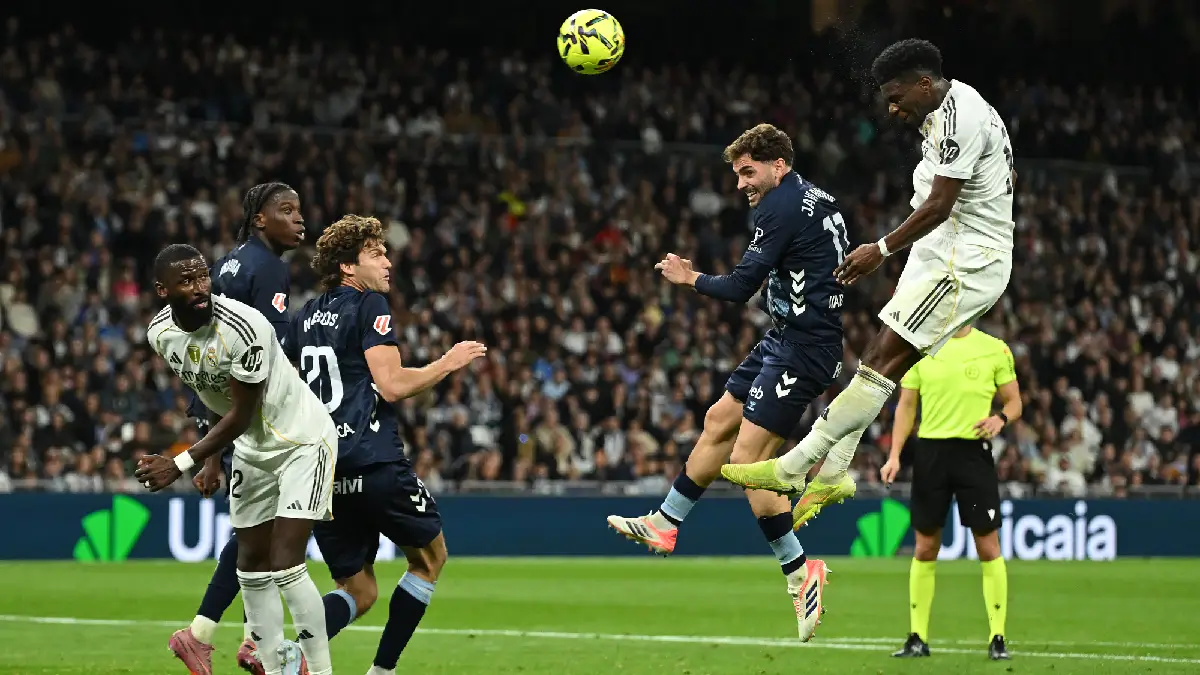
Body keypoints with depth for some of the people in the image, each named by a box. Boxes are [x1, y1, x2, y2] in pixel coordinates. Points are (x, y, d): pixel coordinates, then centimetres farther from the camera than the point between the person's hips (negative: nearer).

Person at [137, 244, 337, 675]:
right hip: (251, 449, 7)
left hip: (303, 441, -7)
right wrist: (209, 458, 16)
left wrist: (180, 465, -24)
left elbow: (241, 416, -24)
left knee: (285, 565, -15)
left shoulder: (244, 328, -30)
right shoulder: (161, 333, -8)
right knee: (252, 567, 9)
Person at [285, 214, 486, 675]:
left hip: (321, 472, 7)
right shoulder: (370, 305, -5)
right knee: (430, 557, 17)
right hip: (374, 463, -7)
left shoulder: (307, 315, 16)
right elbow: (392, 386, -14)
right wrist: (448, 363, -2)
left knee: (358, 592, 13)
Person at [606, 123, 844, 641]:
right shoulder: (817, 199, 14)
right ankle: (664, 524, 28)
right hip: (785, 340, 11)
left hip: (801, 346, -11)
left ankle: (800, 572, -7)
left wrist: (690, 278, 1)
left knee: (746, 459, -12)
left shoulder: (781, 207, -16)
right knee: (719, 421, 18)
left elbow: (740, 288, -17)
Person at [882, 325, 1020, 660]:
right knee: (925, 548, 5)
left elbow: (1014, 402, 6)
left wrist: (1000, 419, -17)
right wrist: (894, 455, -1)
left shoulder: (995, 349, 2)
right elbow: (906, 405, 9)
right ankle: (918, 638, 13)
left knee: (988, 546, -4)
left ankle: (997, 638, 3)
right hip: (930, 450, 2)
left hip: (974, 450, -2)